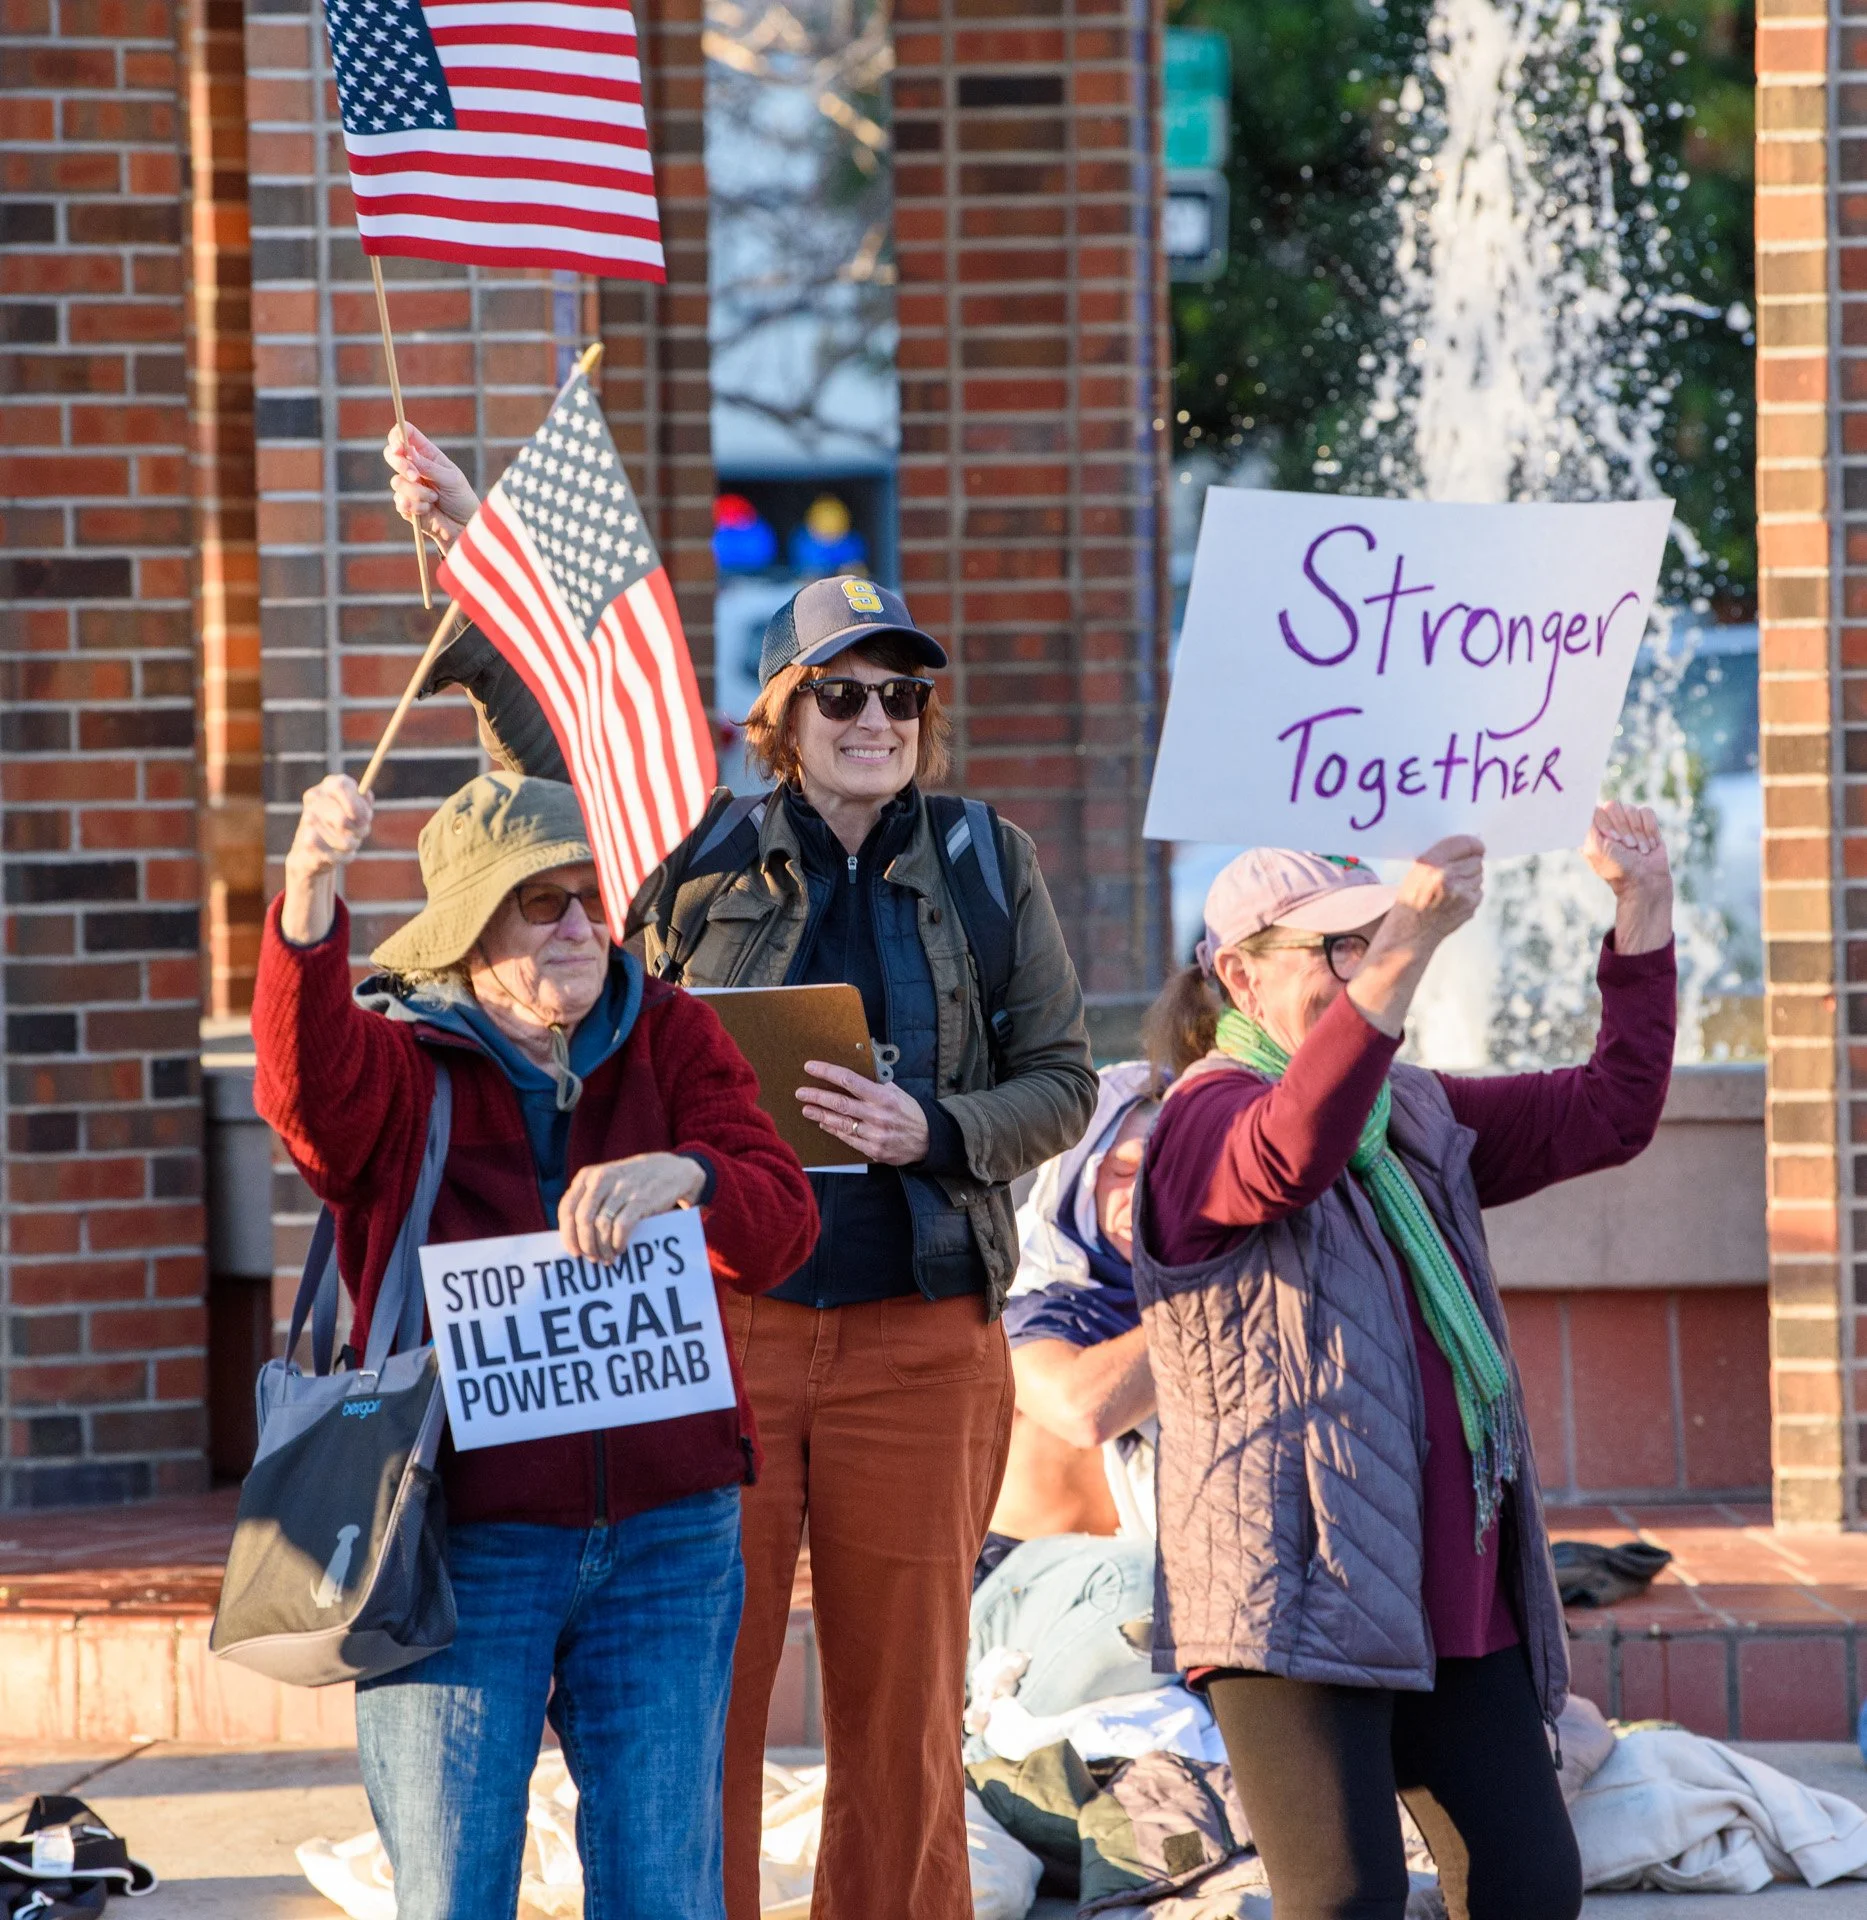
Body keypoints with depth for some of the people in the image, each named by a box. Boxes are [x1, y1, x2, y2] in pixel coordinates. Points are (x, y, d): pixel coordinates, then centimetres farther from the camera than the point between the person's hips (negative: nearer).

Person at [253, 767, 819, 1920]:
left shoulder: (670, 1037, 8)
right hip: (463, 1535, -2)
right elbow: (308, 1085, -25)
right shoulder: (395, 1061, 1)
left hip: (667, 1525, 2)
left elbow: (781, 1223, -5)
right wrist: (310, 905, -44)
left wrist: (681, 1174, -29)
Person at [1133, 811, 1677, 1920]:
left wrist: (1645, 911, 9)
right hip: (1300, 1595, -8)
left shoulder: (1417, 1121, 21)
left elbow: (1608, 1113, 18)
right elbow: (1291, 1152, -29)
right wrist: (1408, 948, -39)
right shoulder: (1207, 1117, -5)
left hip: (1455, 1600, 8)